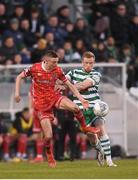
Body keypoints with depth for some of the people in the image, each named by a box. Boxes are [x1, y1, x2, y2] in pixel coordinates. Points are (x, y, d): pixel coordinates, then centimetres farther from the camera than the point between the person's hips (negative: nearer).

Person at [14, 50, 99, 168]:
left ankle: (85, 127, 1)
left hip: (54, 97, 2)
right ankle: (49, 156, 21)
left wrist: (81, 99, -3)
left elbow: (70, 85, 3)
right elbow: (19, 77, 2)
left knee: (75, 108, -28)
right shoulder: (34, 69, -12)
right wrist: (17, 93, -8)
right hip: (41, 103, -2)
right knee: (48, 136, -9)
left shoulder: (57, 71, -5)